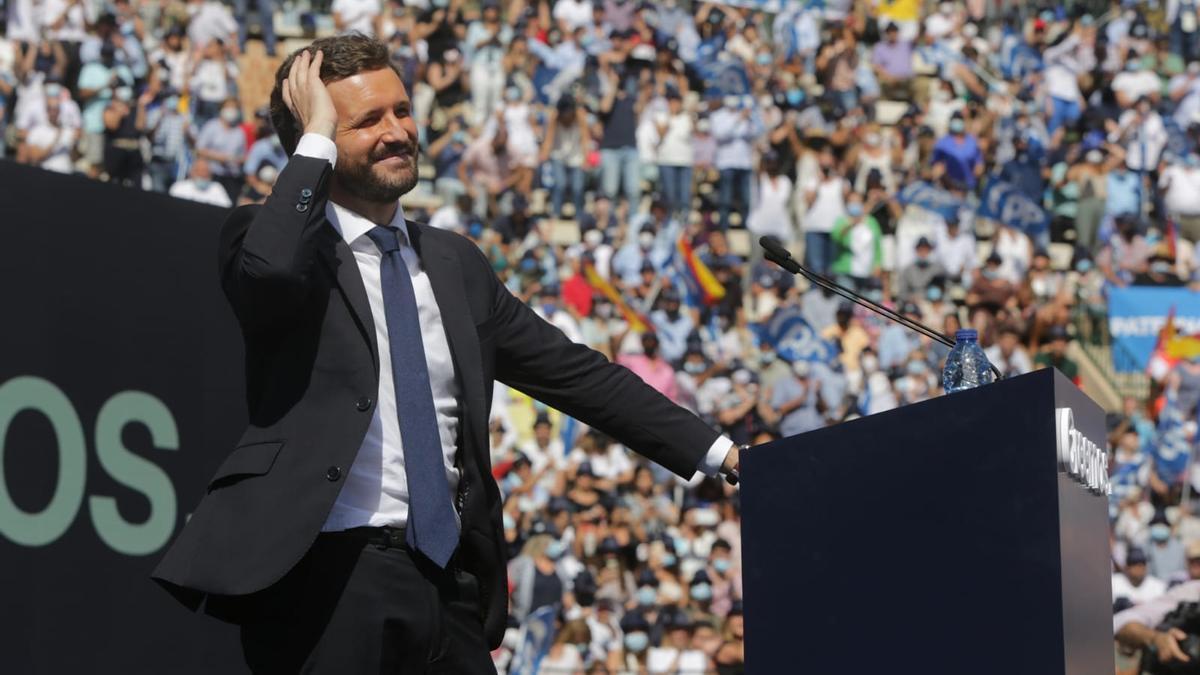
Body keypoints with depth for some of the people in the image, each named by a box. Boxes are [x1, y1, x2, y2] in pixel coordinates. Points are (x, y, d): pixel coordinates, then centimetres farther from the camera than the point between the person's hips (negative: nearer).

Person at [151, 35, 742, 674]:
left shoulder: (456, 263, 17)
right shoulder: (265, 235, 0)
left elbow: (575, 373, 22)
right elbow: (269, 273, -25)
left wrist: (718, 453, 20)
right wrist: (317, 136, -12)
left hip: (450, 579, 6)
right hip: (331, 578, -5)